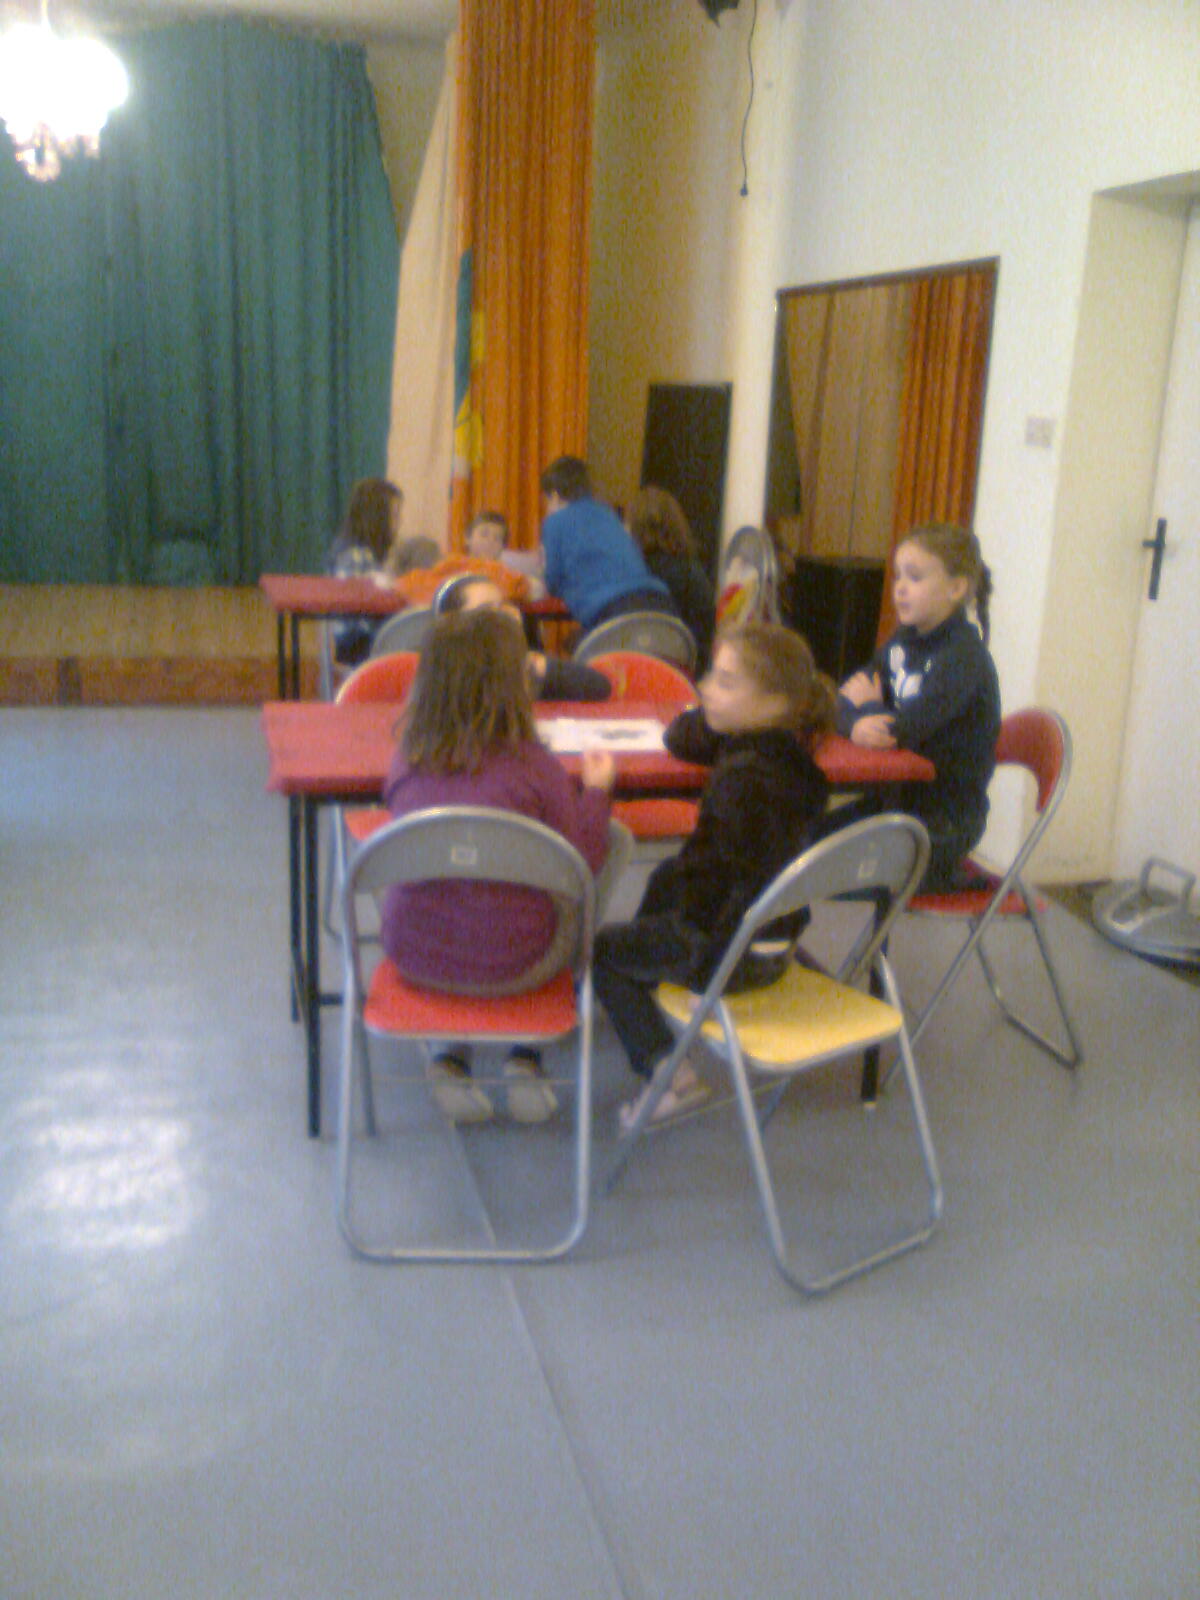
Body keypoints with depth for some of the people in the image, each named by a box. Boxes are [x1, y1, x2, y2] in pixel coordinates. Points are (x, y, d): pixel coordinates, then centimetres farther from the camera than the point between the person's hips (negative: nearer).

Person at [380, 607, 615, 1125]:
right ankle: (524, 1060, 28)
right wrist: (596, 789, 5)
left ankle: (450, 1059, 27)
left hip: (413, 954, 3)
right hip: (509, 964, -3)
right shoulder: (533, 767, -18)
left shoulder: (406, 761, -7)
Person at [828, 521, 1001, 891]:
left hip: (944, 822, -8)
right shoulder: (902, 642, 6)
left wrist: (865, 706, -7)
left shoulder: (964, 658, -18)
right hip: (896, 798, 8)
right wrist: (856, 724, -21)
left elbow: (904, 730, -26)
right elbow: (844, 697, 1)